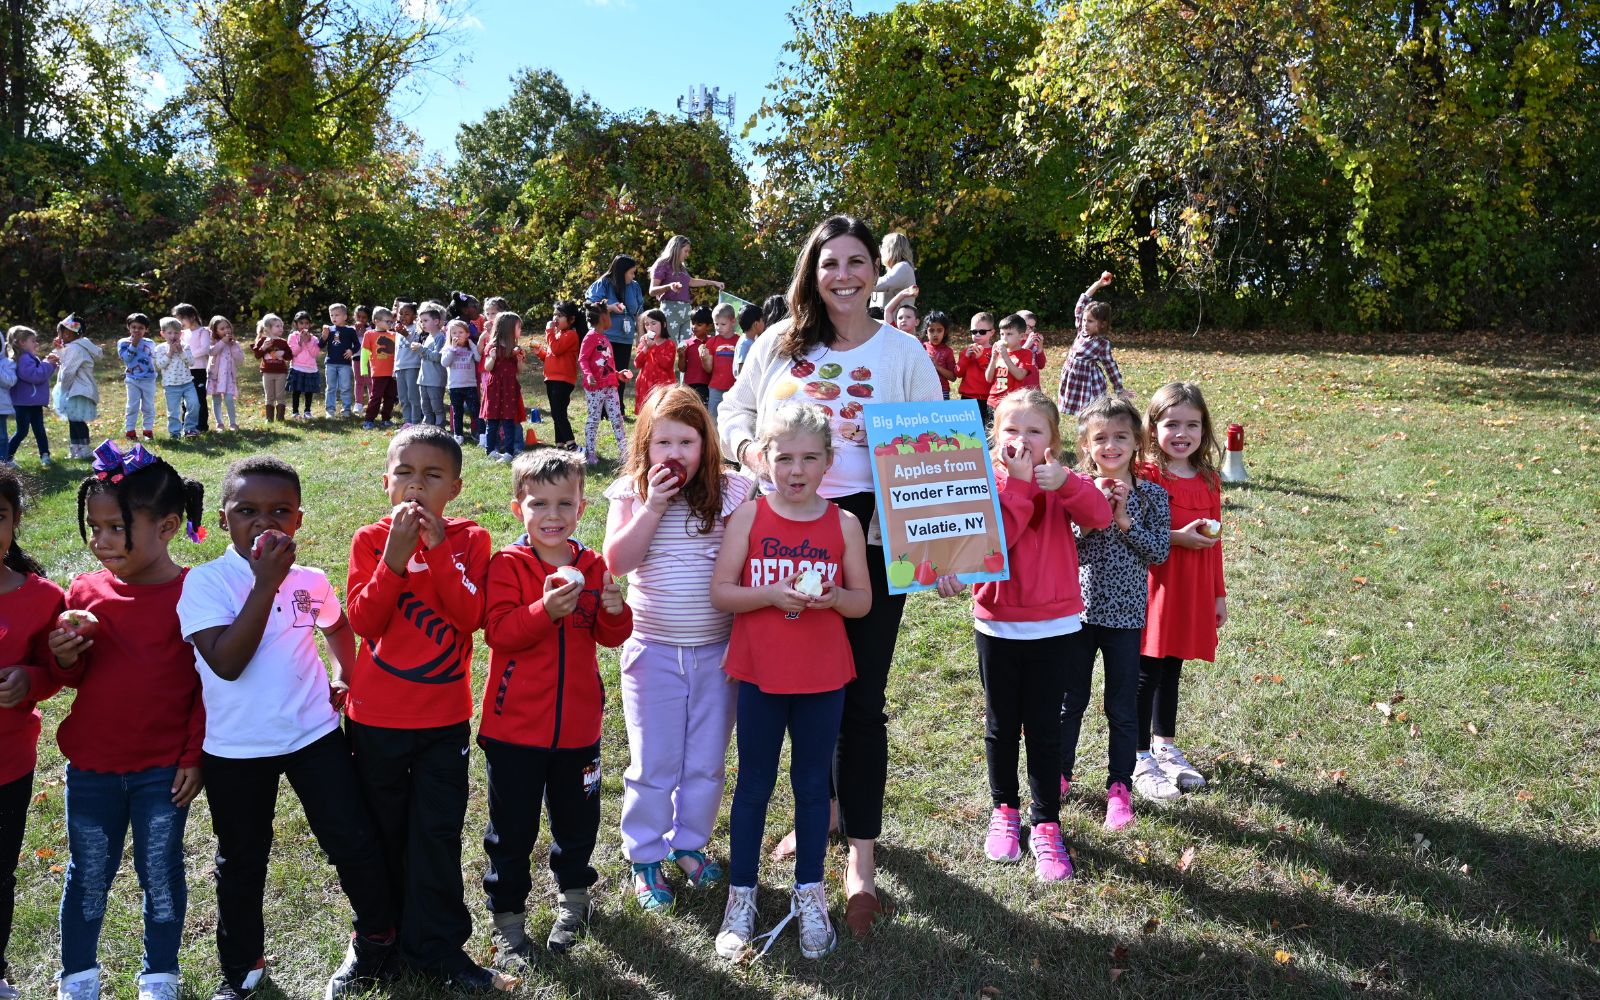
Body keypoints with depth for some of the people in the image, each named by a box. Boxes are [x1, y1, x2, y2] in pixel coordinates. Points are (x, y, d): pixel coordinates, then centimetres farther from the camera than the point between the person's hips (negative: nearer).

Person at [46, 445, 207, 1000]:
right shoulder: (85, 590, -2)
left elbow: (207, 683, -7)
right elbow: (75, 678, 9)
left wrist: (194, 756, -7)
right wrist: (65, 659, -13)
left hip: (162, 769, -3)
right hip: (91, 765, 3)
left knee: (161, 872, 11)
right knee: (88, 876, 17)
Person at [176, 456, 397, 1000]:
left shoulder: (310, 580, -1)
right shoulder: (205, 581, -13)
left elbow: (338, 628, 22)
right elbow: (226, 662, -26)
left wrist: (343, 673, 7)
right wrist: (265, 583, -29)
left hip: (315, 732, 2)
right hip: (236, 749, -2)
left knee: (355, 843, 4)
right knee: (242, 862, 15)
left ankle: (375, 938, 28)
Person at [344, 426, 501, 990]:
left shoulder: (468, 540, -3)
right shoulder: (371, 540, -3)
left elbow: (473, 616, -17)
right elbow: (362, 620, -14)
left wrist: (438, 549, -22)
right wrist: (396, 553, -23)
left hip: (445, 715, -1)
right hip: (376, 714, 1)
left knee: (437, 832, 3)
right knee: (383, 829, 15)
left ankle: (435, 946, 16)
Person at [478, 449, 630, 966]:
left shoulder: (591, 565, 2)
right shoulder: (507, 564, -10)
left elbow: (610, 637, 6)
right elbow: (498, 631, -20)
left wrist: (615, 612, -15)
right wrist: (545, 610, -34)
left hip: (577, 723, 4)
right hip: (514, 724, -3)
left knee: (577, 818, 19)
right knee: (512, 828, 9)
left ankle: (573, 895, 42)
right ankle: (508, 918, 26)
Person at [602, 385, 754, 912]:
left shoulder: (730, 491, -4)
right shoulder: (632, 493, -4)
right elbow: (616, 560, -16)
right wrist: (653, 504, -20)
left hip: (717, 650, 1)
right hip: (654, 650, -1)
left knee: (706, 761, 15)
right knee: (652, 764, 9)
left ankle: (689, 842, 35)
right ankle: (645, 857, 26)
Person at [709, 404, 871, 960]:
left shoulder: (844, 524, -2)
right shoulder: (749, 516, -5)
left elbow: (864, 601, 2)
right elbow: (720, 592, -7)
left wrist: (834, 596, -18)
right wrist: (772, 593, -21)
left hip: (823, 677, 1)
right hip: (760, 674, -1)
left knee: (813, 785, 13)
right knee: (754, 784, 11)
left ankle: (810, 896, 28)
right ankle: (742, 898, 25)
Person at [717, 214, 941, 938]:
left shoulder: (904, 355, 1)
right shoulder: (779, 344, 7)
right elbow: (735, 410, 16)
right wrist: (747, 447, -7)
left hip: (868, 537, -2)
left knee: (860, 699, 2)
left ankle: (861, 854, 17)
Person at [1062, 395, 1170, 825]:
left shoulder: (1150, 493, -2)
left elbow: (1159, 552, -7)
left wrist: (1125, 520, -17)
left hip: (1125, 614, 0)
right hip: (1079, 610, 1)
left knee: (1122, 708, 8)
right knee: (1071, 700, 13)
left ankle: (1119, 787, 22)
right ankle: (1059, 774, 31)